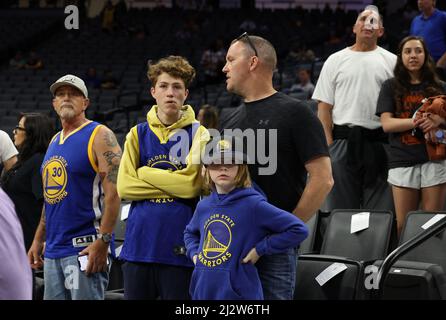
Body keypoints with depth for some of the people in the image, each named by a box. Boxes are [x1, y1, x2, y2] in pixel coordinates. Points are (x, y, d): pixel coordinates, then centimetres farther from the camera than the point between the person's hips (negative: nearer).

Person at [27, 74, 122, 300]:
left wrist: (103, 241, -21)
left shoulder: (99, 136, -7)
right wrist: (38, 240, 19)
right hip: (53, 250, 8)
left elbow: (113, 192, -15)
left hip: (84, 247, -8)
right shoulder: (55, 141, 18)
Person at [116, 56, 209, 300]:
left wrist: (144, 173, -4)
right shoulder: (138, 134, 10)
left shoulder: (197, 133, 2)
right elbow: (124, 187, -1)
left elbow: (192, 184, -11)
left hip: (180, 246, -3)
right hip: (139, 242, 3)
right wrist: (172, 184, -7)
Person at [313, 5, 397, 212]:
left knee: (379, 207, 2)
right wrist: (327, 142, -4)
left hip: (379, 141, 0)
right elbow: (324, 105, 6)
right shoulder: (335, 60, 10)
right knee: (340, 204, 3)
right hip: (343, 140, 0)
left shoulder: (391, 61, 9)